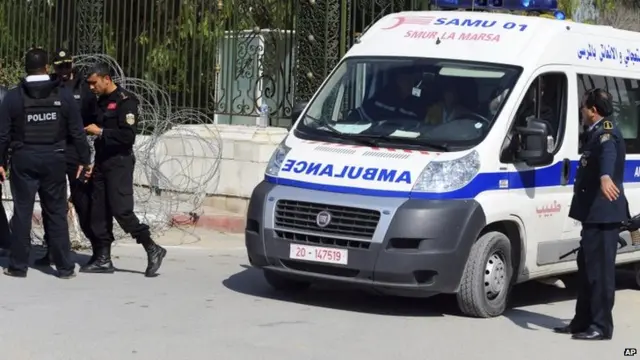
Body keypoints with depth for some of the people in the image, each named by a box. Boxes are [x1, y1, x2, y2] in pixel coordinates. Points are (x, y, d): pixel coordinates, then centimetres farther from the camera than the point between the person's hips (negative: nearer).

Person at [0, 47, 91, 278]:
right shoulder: (63, 95, -2)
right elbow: (77, 132, 0)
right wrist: (84, 160, 8)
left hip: (23, 159, -1)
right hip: (53, 159, 1)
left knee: (22, 212, 6)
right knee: (56, 212, 7)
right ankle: (65, 267, 9)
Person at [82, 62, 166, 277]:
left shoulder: (125, 101, -10)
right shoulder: (101, 102, 16)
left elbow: (128, 136, -20)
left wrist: (101, 132, -18)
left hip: (119, 163, -8)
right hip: (102, 162, 8)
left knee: (121, 210, -13)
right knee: (99, 211, 6)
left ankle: (153, 250, -3)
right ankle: (103, 259, 11)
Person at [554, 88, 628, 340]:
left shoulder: (606, 133, -14)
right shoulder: (597, 133, 19)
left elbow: (608, 153, -39)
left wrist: (606, 177, -60)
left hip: (603, 214, -11)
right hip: (595, 213, 11)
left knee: (600, 270, -9)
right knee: (587, 267, 16)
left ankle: (601, 327, -6)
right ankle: (583, 322, 24)